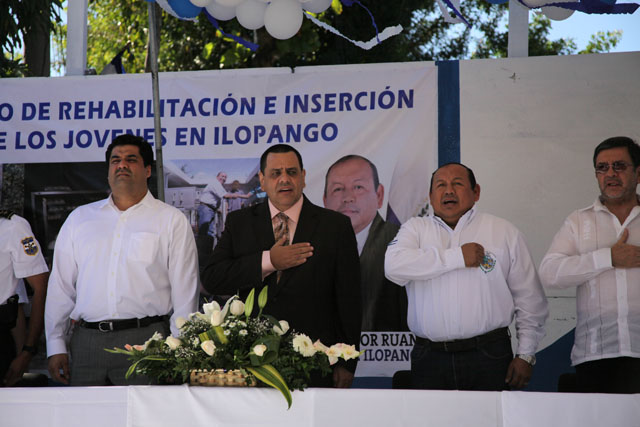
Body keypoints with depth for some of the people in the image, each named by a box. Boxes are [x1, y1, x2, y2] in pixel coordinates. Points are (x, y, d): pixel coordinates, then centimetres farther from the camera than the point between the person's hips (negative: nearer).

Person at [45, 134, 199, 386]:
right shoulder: (80, 219, 16)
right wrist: (56, 346, 8)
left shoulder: (172, 221, 7)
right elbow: (60, 287, 15)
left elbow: (185, 293, 3)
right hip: (86, 343, 3)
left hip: (145, 339, -2)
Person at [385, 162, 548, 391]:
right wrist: (457, 257, -10)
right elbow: (394, 265, -10)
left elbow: (530, 299, 11)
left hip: (488, 357, 0)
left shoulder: (504, 232, 12)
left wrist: (525, 355, 4)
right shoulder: (415, 228, 13)